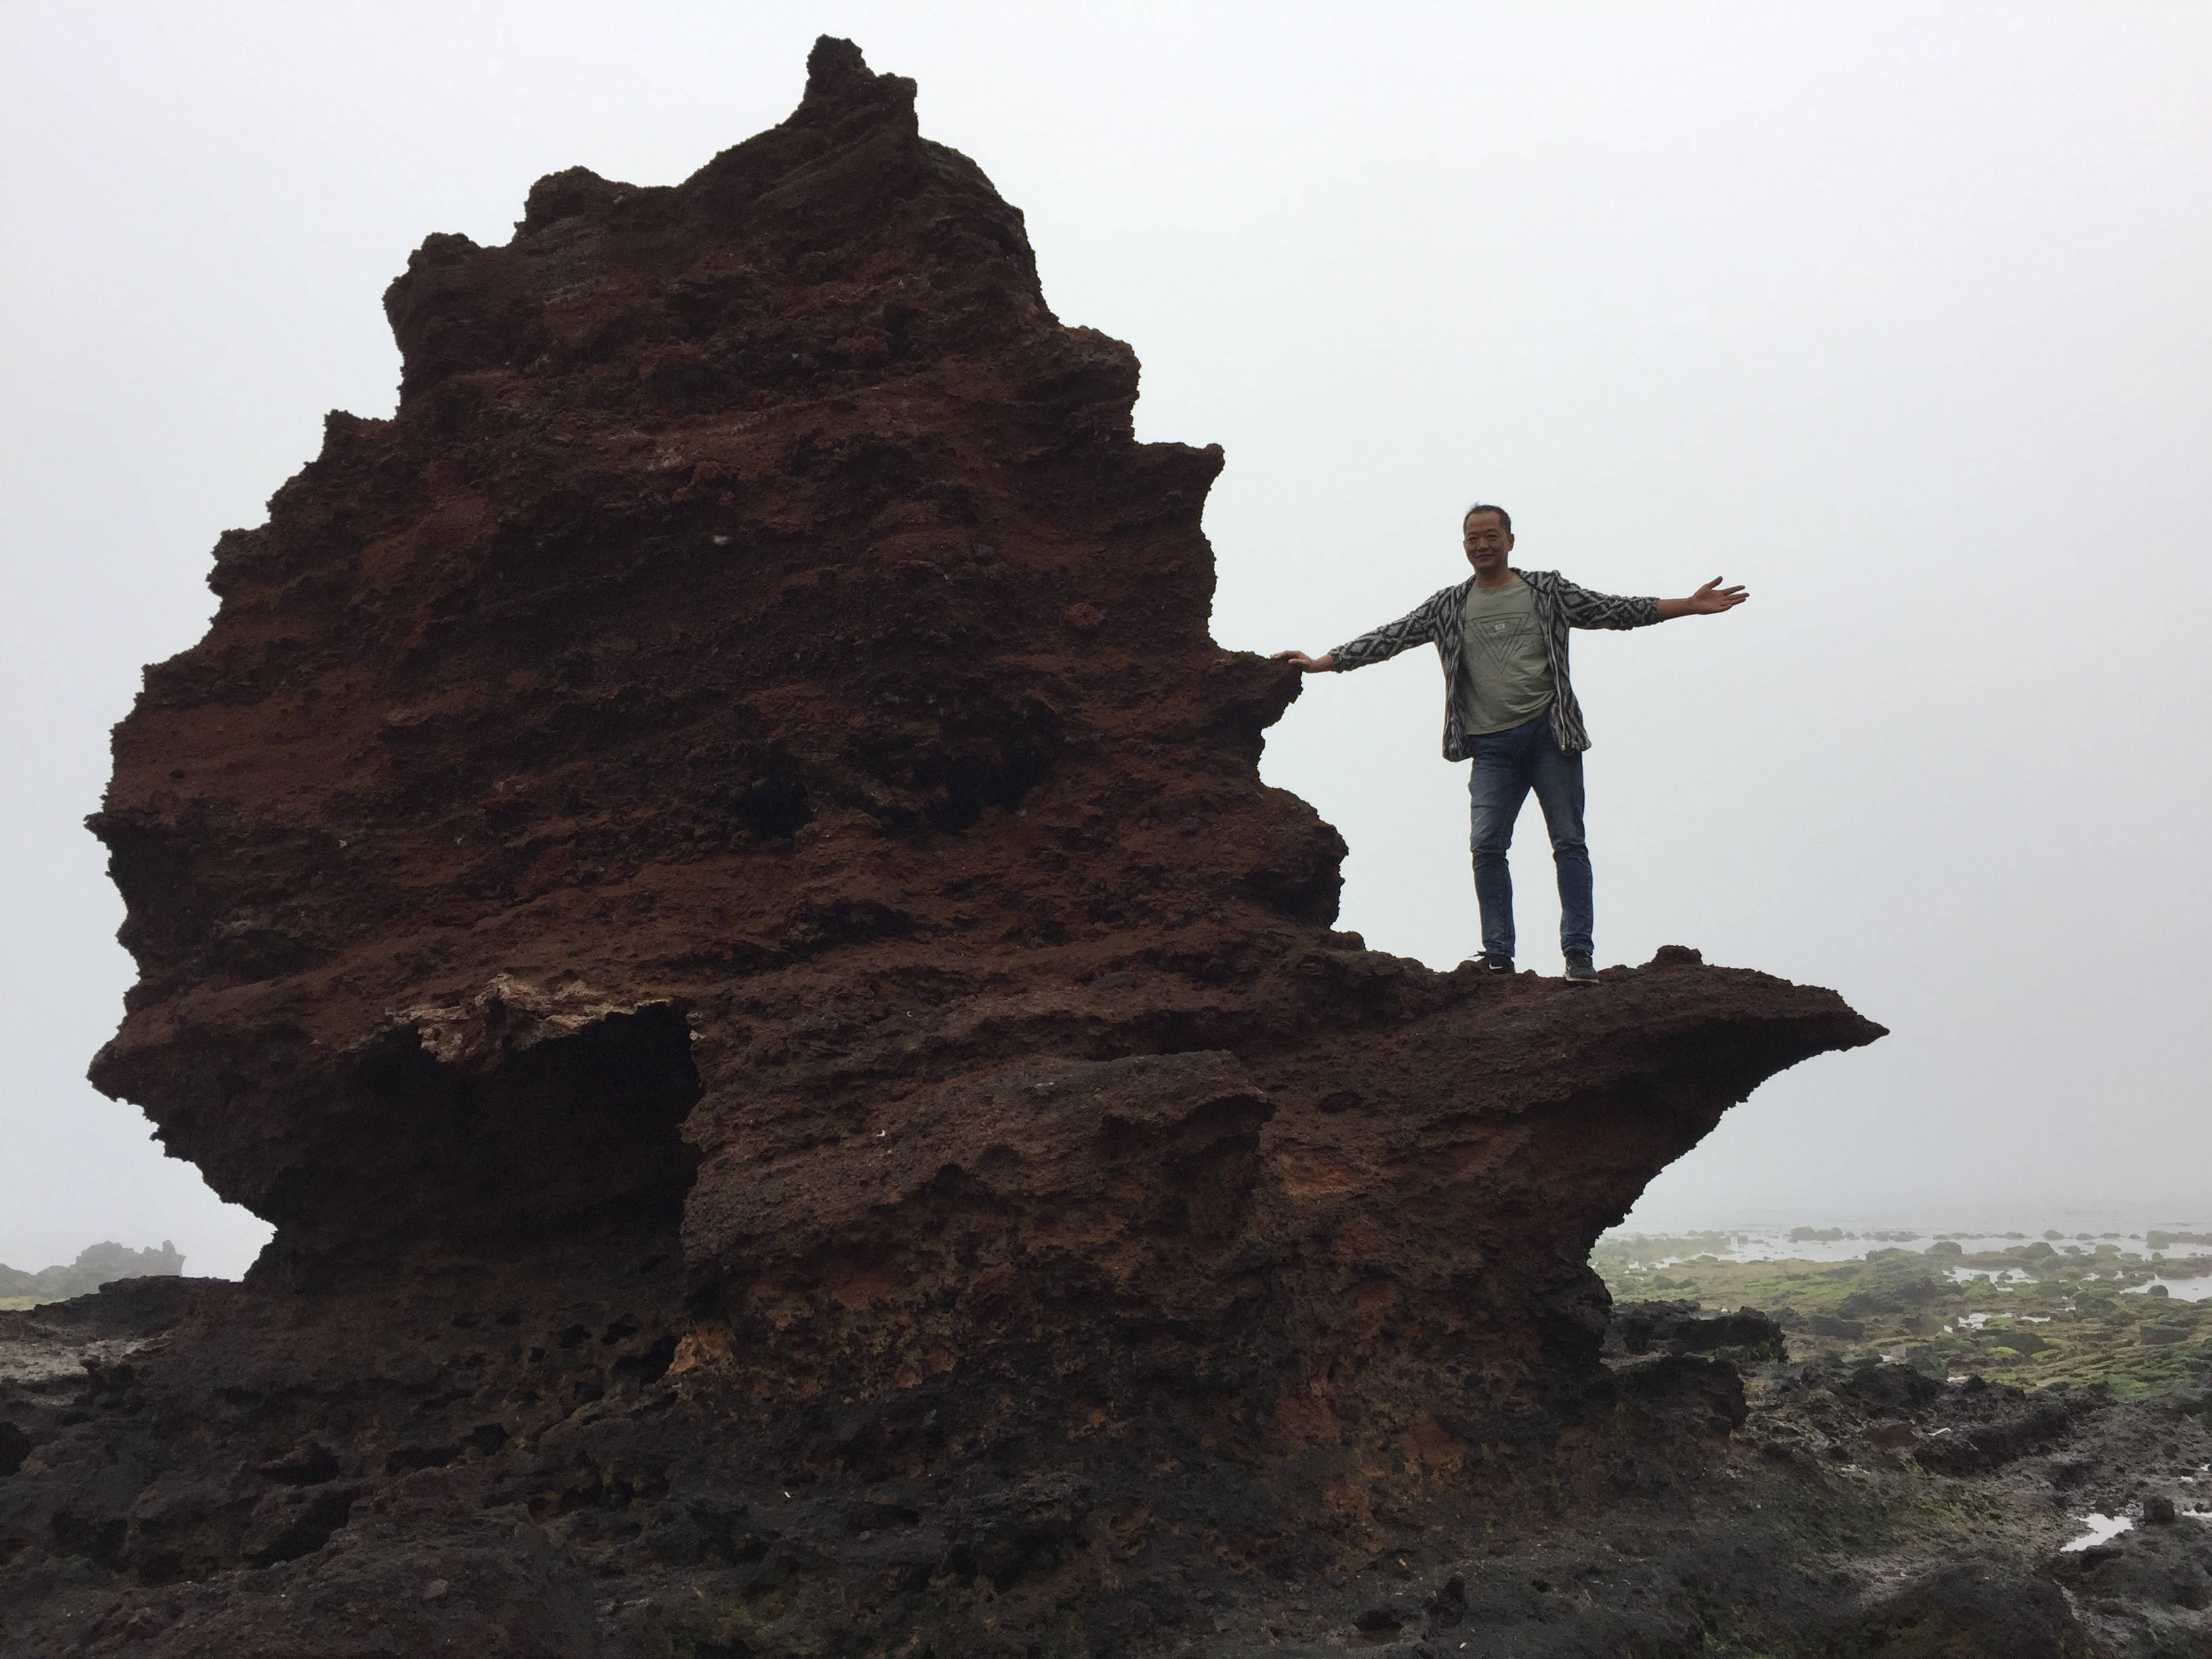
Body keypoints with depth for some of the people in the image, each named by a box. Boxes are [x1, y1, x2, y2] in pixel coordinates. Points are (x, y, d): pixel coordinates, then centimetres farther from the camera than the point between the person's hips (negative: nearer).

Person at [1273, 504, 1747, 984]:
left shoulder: (1547, 590, 10)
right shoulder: (1448, 607, 13)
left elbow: (1615, 610, 9)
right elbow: (1388, 638, 11)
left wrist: (1690, 605, 1)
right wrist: (1319, 663, 4)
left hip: (1549, 733, -1)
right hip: (1491, 746, 1)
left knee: (1568, 842, -4)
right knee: (1486, 846, -9)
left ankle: (1578, 953, -3)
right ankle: (1498, 957, -5)